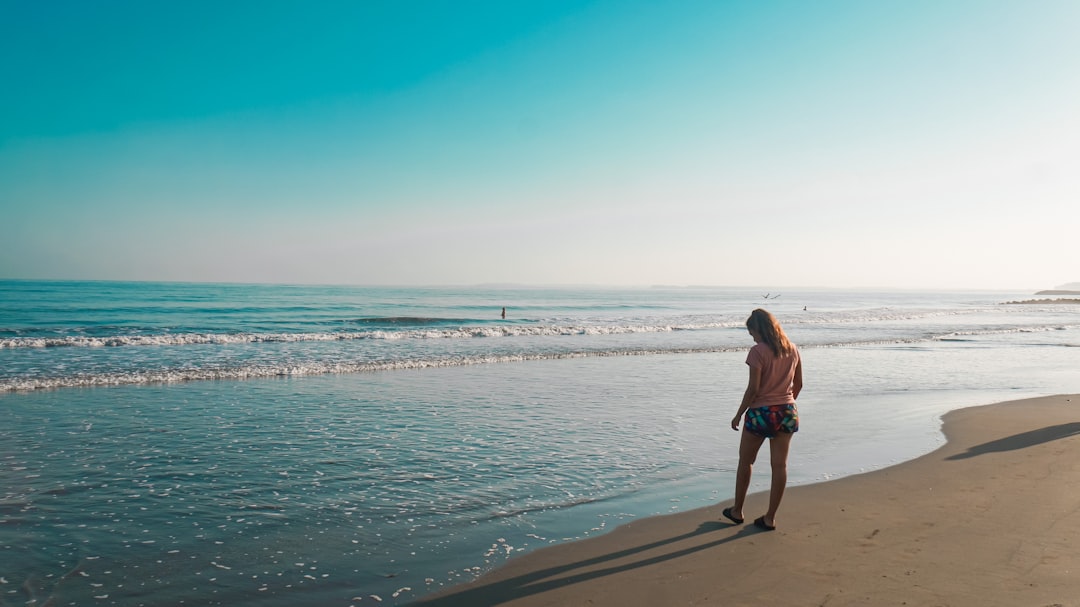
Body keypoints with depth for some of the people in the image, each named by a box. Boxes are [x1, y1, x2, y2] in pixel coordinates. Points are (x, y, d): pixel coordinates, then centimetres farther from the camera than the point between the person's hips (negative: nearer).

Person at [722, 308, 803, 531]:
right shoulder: (792, 349, 5)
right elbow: (798, 384, 12)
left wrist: (739, 414, -7)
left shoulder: (758, 351, -14)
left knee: (745, 462, 13)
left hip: (761, 412, -5)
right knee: (780, 465, 8)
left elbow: (753, 388, -16)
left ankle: (737, 511, 24)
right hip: (787, 412, 5)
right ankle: (770, 518, 15)